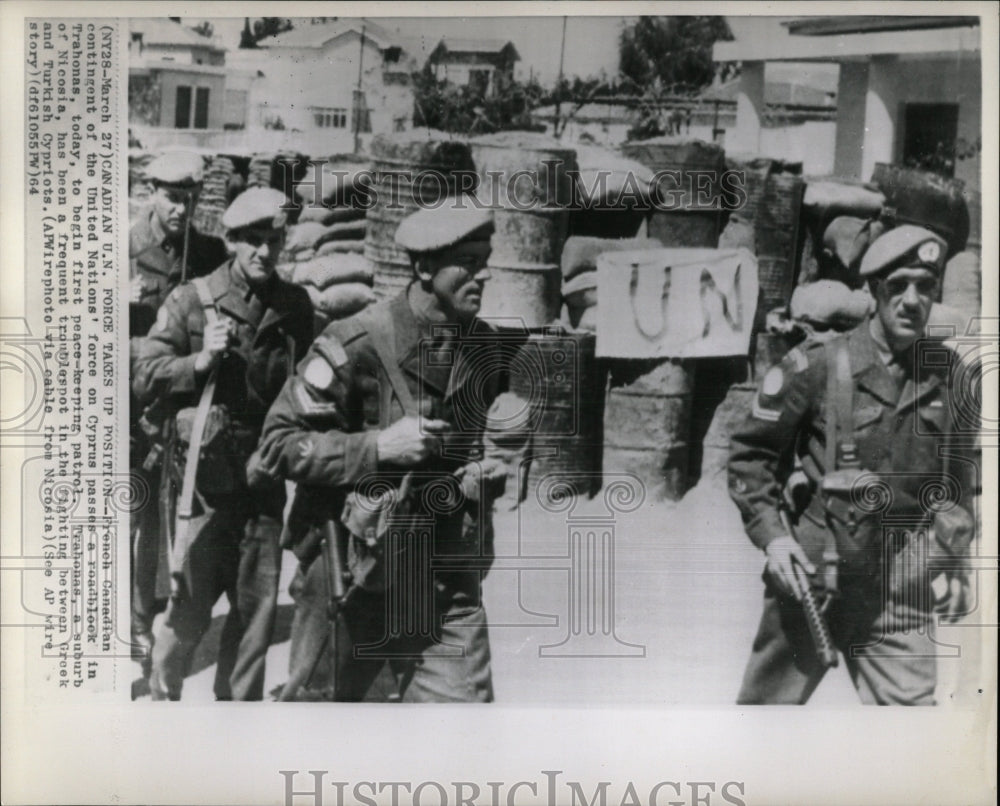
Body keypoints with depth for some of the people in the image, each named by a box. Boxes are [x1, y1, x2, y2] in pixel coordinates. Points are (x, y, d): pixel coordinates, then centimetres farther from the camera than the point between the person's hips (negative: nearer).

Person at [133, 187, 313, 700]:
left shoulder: (296, 306, 5)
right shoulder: (190, 301, -3)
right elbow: (145, 379, -4)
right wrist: (199, 361, -19)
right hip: (206, 473, -3)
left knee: (257, 607, 10)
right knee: (191, 606, 3)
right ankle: (162, 695, 27)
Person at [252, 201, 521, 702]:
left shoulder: (487, 348, 5)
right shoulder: (356, 345, -14)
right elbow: (278, 445, -14)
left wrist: (485, 476, 2)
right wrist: (379, 446, -23)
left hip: (448, 579, 4)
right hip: (356, 572, -4)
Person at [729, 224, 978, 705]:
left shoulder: (948, 374, 4)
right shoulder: (817, 367, -9)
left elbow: (959, 472, 18)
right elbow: (749, 454, -1)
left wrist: (953, 563, 13)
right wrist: (770, 534, -11)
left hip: (901, 594, 3)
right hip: (810, 578, -2)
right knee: (764, 704, 12)